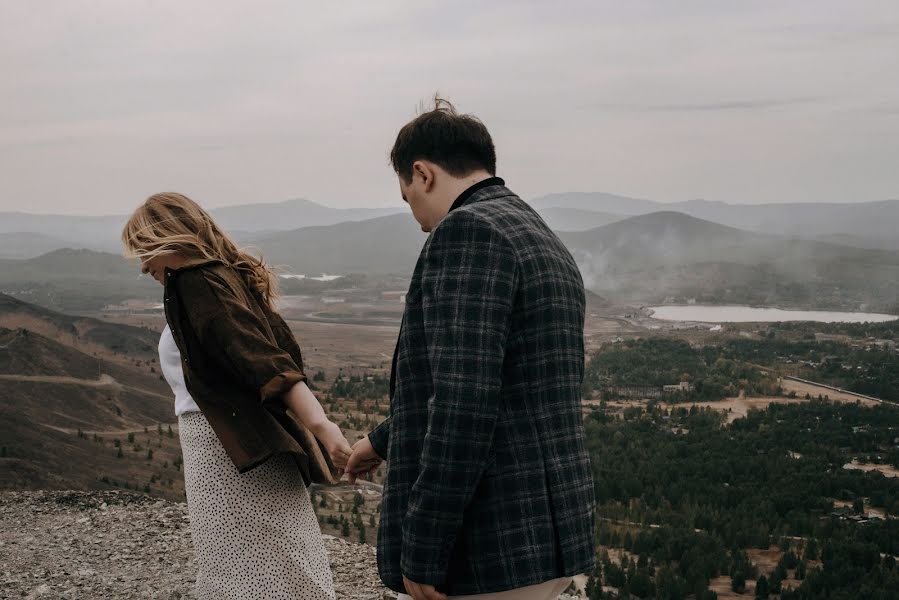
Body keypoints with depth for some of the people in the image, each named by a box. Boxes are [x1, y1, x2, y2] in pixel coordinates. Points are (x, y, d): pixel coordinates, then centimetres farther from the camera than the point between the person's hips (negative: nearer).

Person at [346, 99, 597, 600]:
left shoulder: (468, 228, -13)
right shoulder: (546, 242, 16)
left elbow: (464, 403, -23)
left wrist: (421, 552, -19)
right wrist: (387, 440, 39)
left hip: (492, 553, -9)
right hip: (549, 537, 9)